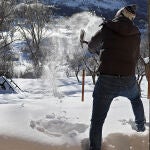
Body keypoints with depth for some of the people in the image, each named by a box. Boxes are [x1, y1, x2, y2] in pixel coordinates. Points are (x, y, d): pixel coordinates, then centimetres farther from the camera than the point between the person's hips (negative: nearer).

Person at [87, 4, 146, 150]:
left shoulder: (107, 29, -1)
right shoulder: (136, 34, 4)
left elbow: (92, 47, 13)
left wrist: (97, 50, 35)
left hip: (106, 81, -3)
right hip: (129, 81, 3)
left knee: (97, 121, 5)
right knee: (135, 97, 38)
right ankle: (140, 126, 52)